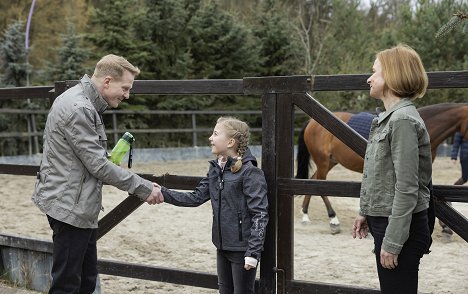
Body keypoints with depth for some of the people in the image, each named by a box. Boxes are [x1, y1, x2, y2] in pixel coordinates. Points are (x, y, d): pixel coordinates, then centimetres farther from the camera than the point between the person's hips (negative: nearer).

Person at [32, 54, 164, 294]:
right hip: (70, 206, -10)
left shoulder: (85, 103, 12)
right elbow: (98, 164, -20)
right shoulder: (78, 109, -20)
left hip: (81, 207, 10)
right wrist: (144, 189, -14)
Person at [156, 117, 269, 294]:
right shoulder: (216, 169, 7)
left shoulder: (250, 172, -17)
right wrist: (162, 193, -3)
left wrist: (253, 252, -22)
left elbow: (260, 214, -19)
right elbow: (196, 198, 6)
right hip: (223, 246, 8)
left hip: (243, 248, -8)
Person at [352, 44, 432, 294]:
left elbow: (406, 188, -23)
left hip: (400, 227, -10)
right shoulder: (388, 118, 11)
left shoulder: (403, 121, -19)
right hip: (383, 220, 10)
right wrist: (365, 212, 21)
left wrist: (392, 242, -22)